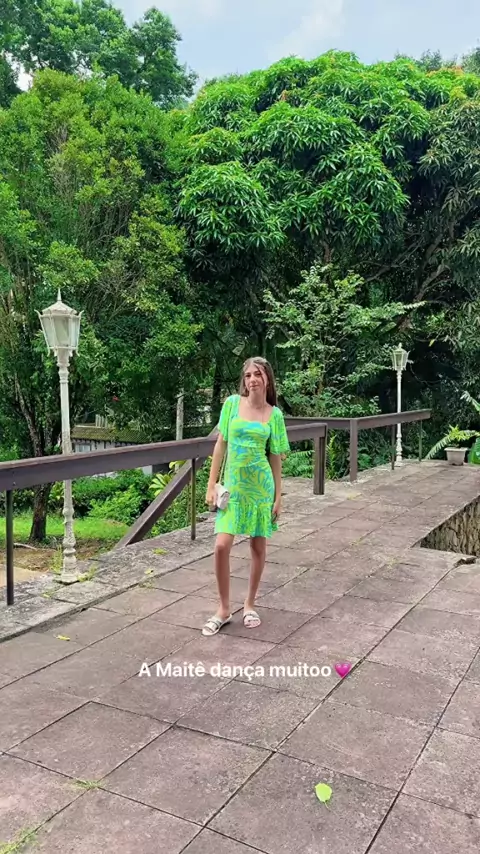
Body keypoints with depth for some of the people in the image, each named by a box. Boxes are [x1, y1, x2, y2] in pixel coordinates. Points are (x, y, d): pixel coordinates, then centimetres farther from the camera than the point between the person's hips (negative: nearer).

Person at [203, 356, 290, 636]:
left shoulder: (274, 414, 0)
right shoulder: (232, 403, -1)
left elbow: (275, 457, 3)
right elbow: (221, 444, 2)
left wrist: (278, 496, 1)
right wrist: (212, 484, -2)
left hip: (261, 486, 0)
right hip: (233, 485, 0)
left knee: (259, 547, 8)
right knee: (222, 546, -7)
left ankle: (250, 605, 27)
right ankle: (224, 609, 11)